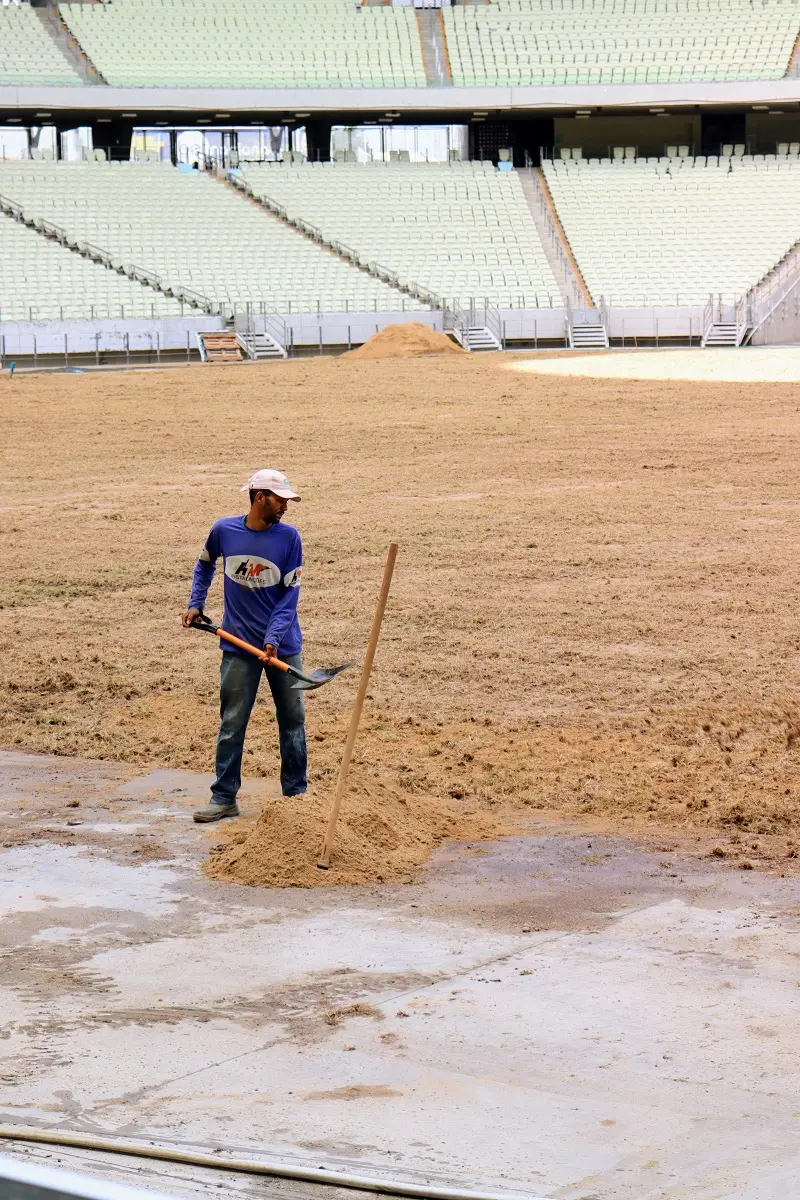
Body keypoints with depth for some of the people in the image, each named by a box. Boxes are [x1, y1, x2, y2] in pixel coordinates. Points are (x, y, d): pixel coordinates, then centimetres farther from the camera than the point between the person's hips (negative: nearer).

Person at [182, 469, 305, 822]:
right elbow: (204, 565, 18)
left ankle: (296, 793, 20)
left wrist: (274, 637, -17)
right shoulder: (223, 530, -4)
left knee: (293, 719, 8)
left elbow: (290, 594, -7)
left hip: (283, 645, 0)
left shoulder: (288, 537, -6)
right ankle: (224, 798, 9)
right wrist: (195, 604, 10)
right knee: (231, 723, 2)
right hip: (239, 647, 0)